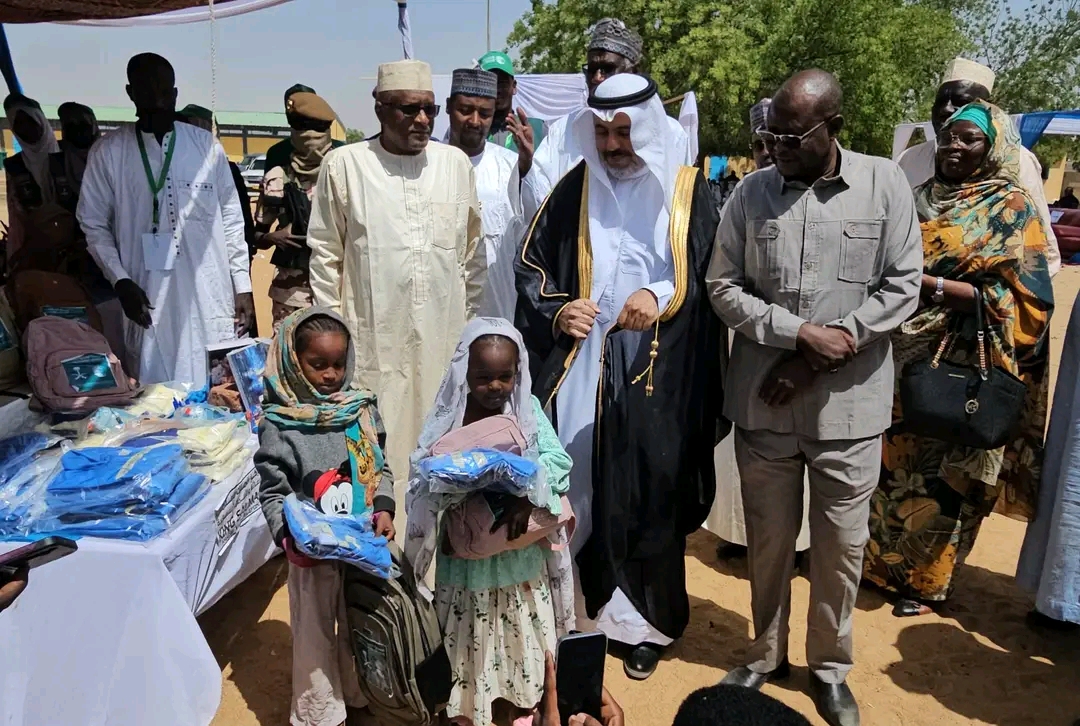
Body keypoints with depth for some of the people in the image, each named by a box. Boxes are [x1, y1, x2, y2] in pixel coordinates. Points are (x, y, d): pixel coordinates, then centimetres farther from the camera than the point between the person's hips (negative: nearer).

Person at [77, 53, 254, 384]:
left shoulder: (205, 145, 5)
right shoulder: (108, 152, 3)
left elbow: (231, 218, 7)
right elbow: (94, 224, 7)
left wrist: (242, 286, 4)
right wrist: (120, 281, -6)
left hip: (211, 298, 1)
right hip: (149, 298, -1)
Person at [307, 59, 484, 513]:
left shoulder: (456, 163, 9)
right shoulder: (344, 164, 2)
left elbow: (473, 251, 14)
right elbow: (325, 253, 5)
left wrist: (469, 319, 12)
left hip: (444, 339, 2)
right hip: (374, 340, -2)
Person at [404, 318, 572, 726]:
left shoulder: (528, 410, -9)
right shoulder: (449, 422, -11)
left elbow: (557, 459, -17)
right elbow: (425, 482, -12)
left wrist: (528, 497, -32)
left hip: (521, 550, 2)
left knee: (523, 631, 19)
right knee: (473, 638, 15)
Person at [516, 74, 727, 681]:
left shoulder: (690, 191, 2)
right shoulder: (576, 188, 7)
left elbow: (714, 276, 1)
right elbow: (532, 265, 9)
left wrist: (661, 296, -16)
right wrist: (556, 310, -9)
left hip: (659, 375, -1)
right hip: (581, 368, 2)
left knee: (650, 495, 4)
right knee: (578, 489, 4)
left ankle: (645, 622, 22)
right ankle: (581, 609, 21)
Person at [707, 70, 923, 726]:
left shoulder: (884, 183, -2)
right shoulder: (752, 192, 1)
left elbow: (902, 285, -4)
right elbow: (724, 287, 1)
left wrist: (821, 357, -11)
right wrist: (801, 333, -13)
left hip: (850, 402, -1)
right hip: (763, 401, 1)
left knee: (842, 543, 10)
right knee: (769, 538, 13)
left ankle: (831, 666, 32)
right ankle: (767, 654, 35)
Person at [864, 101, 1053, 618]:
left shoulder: (1011, 211, -4)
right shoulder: (923, 199, 12)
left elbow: (1017, 298, -12)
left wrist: (930, 284, -21)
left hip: (960, 368, -5)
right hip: (902, 355, 5)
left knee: (940, 478, 5)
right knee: (890, 464, 11)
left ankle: (927, 580, 23)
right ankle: (882, 560, 29)